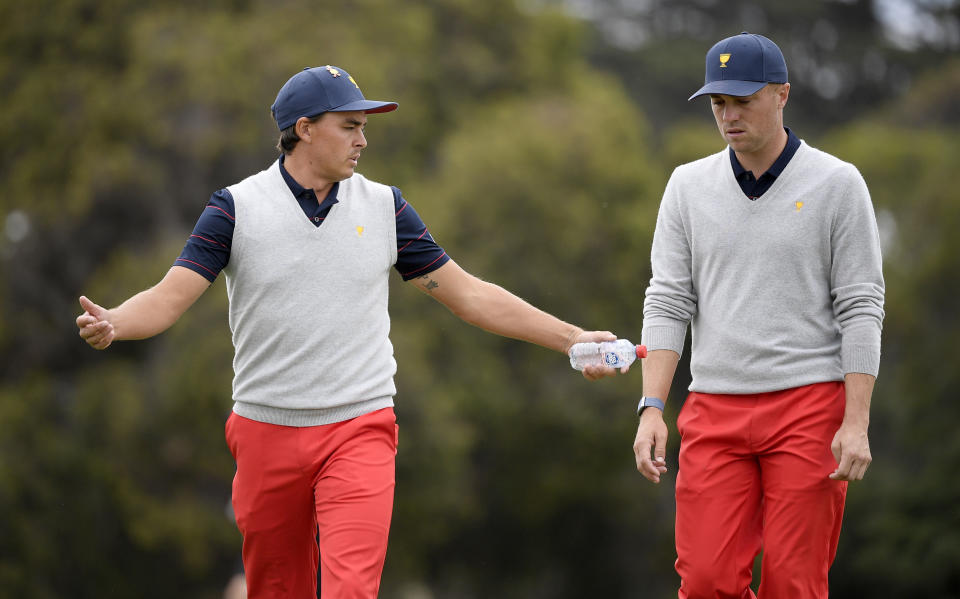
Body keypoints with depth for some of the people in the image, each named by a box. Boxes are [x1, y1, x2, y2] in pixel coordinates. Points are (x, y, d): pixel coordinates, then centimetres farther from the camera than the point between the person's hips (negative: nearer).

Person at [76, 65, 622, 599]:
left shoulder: (384, 206, 6)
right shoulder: (238, 207, 0)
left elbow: (470, 295, 10)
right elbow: (169, 298, -6)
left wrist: (571, 338, 6)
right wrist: (109, 324, -27)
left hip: (360, 431, 0)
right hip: (266, 432, 0)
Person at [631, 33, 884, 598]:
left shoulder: (837, 183, 1)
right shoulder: (689, 185, 11)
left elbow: (861, 309, -1)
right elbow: (667, 303, 8)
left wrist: (857, 424, -10)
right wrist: (652, 408, -4)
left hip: (810, 403, -3)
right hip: (714, 409, 3)